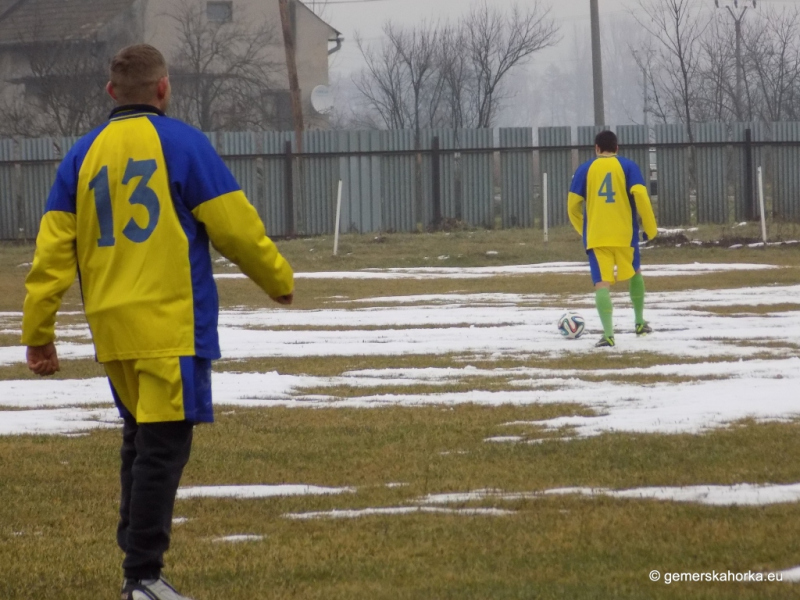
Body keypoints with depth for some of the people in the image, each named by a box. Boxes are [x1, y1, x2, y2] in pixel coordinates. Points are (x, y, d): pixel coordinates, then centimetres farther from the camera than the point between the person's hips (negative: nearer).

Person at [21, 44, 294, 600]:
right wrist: (280, 279, 12)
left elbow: (53, 247, 5)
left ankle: (138, 553, 22)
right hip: (172, 324, -5)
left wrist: (39, 333, 7)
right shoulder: (181, 142, -4)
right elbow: (236, 226, -4)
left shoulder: (83, 154, 9)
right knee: (164, 446, -5)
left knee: (140, 438, 19)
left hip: (111, 326, 5)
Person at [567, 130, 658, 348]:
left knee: (602, 284, -5)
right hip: (625, 234, 1)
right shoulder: (628, 166, 2)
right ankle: (640, 323, 32)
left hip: (596, 237, -1)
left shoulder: (585, 170, 5)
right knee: (634, 274, 26)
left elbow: (573, 205, 4)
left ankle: (608, 334, -22)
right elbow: (641, 196, -10)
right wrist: (650, 228, -2)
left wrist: (583, 229, 21)